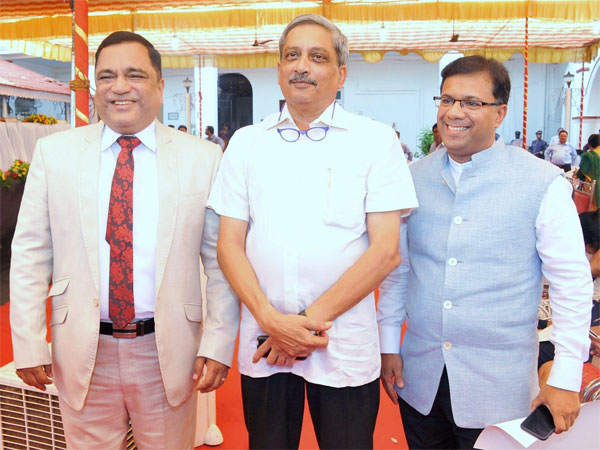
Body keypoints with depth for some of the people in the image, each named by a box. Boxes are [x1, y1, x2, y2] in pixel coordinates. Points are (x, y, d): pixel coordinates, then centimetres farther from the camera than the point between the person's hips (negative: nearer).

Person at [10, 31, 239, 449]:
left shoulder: (203, 158, -4)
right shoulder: (54, 152, 0)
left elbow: (221, 261, -4)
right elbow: (31, 254, 1)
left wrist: (219, 343, -6)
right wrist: (29, 344, -1)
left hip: (169, 352, 0)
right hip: (82, 352, 1)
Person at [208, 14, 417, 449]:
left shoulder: (376, 140, -2)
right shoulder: (246, 143, 6)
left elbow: (385, 249, -8)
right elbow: (229, 244, 3)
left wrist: (311, 319, -13)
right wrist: (272, 319, -11)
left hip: (345, 346, -2)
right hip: (262, 346, 2)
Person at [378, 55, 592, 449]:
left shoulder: (544, 184, -9)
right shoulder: (413, 178, 1)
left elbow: (573, 283, -7)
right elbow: (397, 267, 6)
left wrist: (566, 379, -9)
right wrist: (388, 345, 6)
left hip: (498, 387, -3)